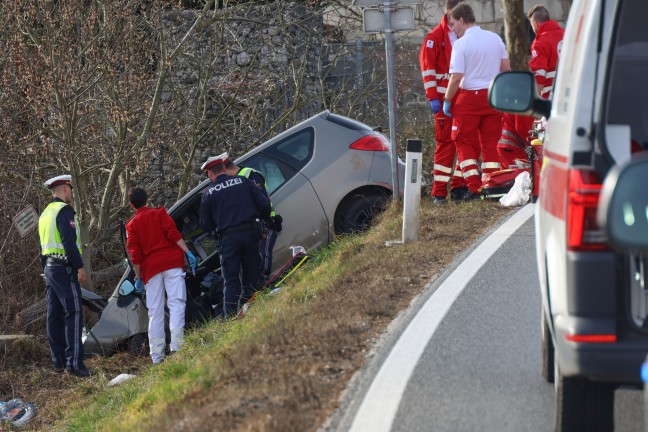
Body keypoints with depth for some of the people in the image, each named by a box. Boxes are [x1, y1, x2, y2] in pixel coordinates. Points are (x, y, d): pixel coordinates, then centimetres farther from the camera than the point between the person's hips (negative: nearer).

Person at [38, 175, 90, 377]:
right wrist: (80, 267, -20)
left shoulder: (46, 213, 18)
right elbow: (69, 242, -21)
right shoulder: (64, 211, -12)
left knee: (55, 315, 10)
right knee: (73, 314, -12)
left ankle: (59, 361, 14)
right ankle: (74, 362, -17)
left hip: (50, 268, 10)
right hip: (64, 268, -10)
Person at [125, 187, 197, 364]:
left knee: (155, 311, 4)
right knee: (176, 303, -8)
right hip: (172, 263, -2)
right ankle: (176, 345, -24)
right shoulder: (159, 213, 8)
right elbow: (173, 233, -7)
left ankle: (157, 355, 0)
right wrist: (188, 252, -10)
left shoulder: (131, 225, 11)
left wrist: (138, 277, 11)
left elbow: (135, 254, 5)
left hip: (151, 269, 2)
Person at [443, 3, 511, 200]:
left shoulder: (461, 44, -12)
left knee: (465, 142, 5)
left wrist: (447, 100, -6)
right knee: (490, 143, 9)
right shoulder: (495, 38, 6)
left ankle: (474, 188, -4)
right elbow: (506, 68, 10)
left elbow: (456, 77, -16)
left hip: (469, 97, -5)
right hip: (493, 96, 5)